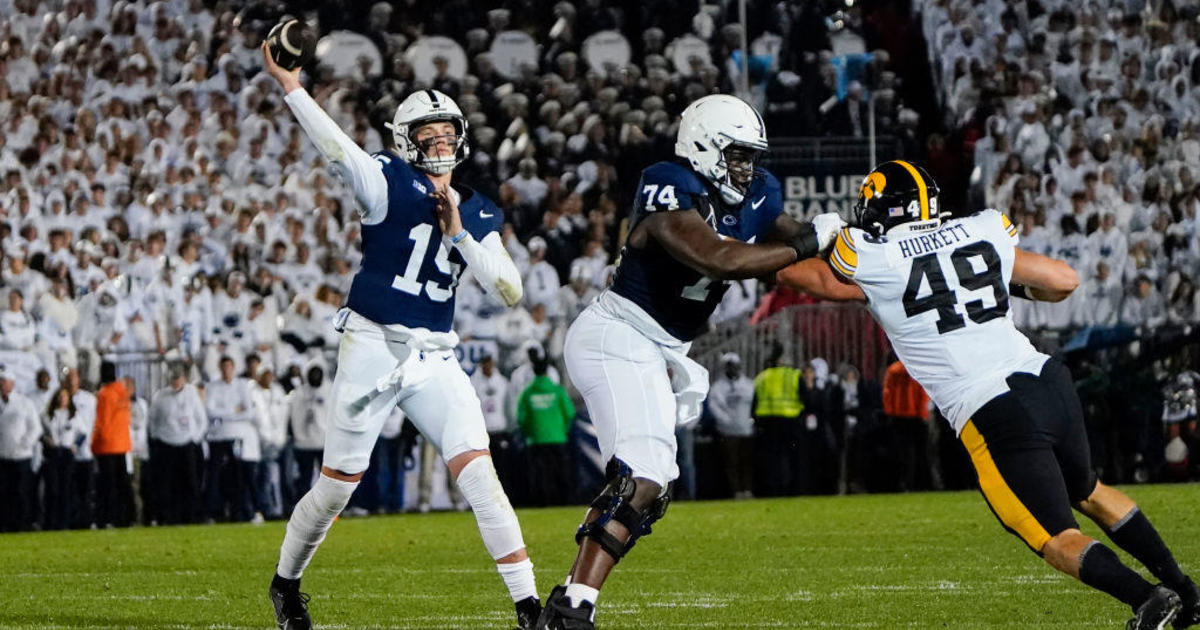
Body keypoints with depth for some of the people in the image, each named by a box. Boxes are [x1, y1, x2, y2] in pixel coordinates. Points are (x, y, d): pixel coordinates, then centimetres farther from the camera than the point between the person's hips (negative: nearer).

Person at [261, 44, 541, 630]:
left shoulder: (480, 215, 8)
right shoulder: (390, 184, -6)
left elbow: (510, 291, 0)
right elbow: (338, 149, -20)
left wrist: (459, 232, -10)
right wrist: (290, 87, -31)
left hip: (435, 358, 3)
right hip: (372, 347, -3)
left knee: (478, 471, -11)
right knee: (336, 487, 7)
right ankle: (285, 581, 32)